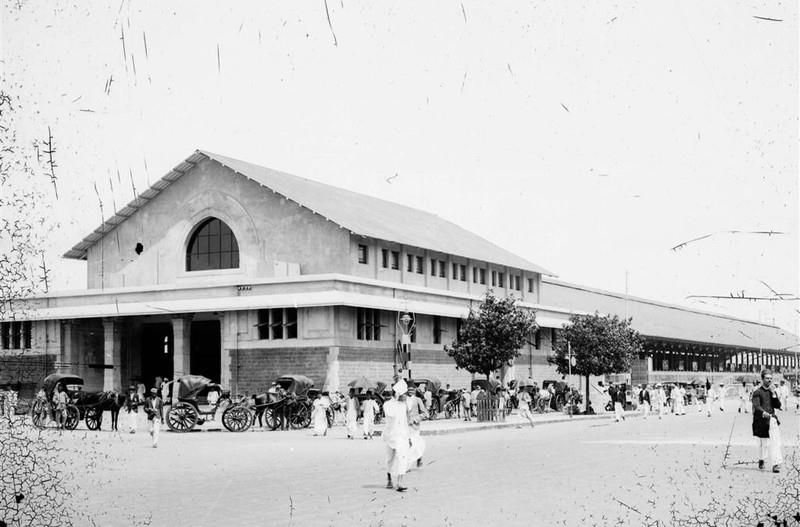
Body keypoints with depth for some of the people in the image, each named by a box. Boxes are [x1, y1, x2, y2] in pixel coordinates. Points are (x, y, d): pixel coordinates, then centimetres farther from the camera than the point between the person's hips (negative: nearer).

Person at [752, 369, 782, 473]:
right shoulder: (757, 392, -4)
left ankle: (776, 464, -12)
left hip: (772, 419, 3)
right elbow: (756, 406, -16)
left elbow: (778, 406, 4)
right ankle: (761, 460, 28)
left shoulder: (773, 392, 11)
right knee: (763, 443, 5)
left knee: (775, 442, -12)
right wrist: (764, 413, -35)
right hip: (761, 420, -3)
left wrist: (774, 394, -6)